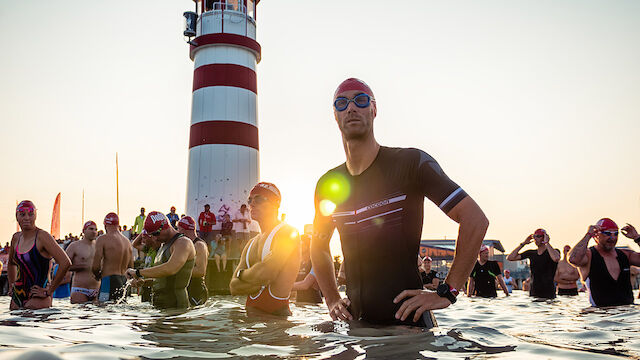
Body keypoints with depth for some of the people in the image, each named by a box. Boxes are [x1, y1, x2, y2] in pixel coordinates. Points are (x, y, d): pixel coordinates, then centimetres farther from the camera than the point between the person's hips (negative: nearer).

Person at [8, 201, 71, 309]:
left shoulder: (42, 236, -12)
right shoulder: (16, 238, 9)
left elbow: (65, 263, -21)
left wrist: (49, 291, -15)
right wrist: (11, 286, 19)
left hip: (37, 298, -7)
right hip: (18, 296, 7)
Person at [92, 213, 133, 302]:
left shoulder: (102, 239, -5)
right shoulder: (127, 242, 14)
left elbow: (95, 266, -9)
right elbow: (131, 267, 18)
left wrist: (98, 275, 10)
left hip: (109, 281, -7)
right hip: (124, 282, 7)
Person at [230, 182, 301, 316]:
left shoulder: (288, 233, -3)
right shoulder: (251, 244, 18)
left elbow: (265, 273, -14)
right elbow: (233, 287, 9)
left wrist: (242, 274, 4)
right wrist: (263, 281, -7)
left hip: (277, 315, -5)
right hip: (251, 316, 6)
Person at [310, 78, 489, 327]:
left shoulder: (411, 163, -8)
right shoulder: (328, 184, 8)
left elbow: (475, 219, -11)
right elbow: (319, 246, 24)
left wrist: (446, 293, -14)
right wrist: (332, 299, 11)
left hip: (408, 321, -4)